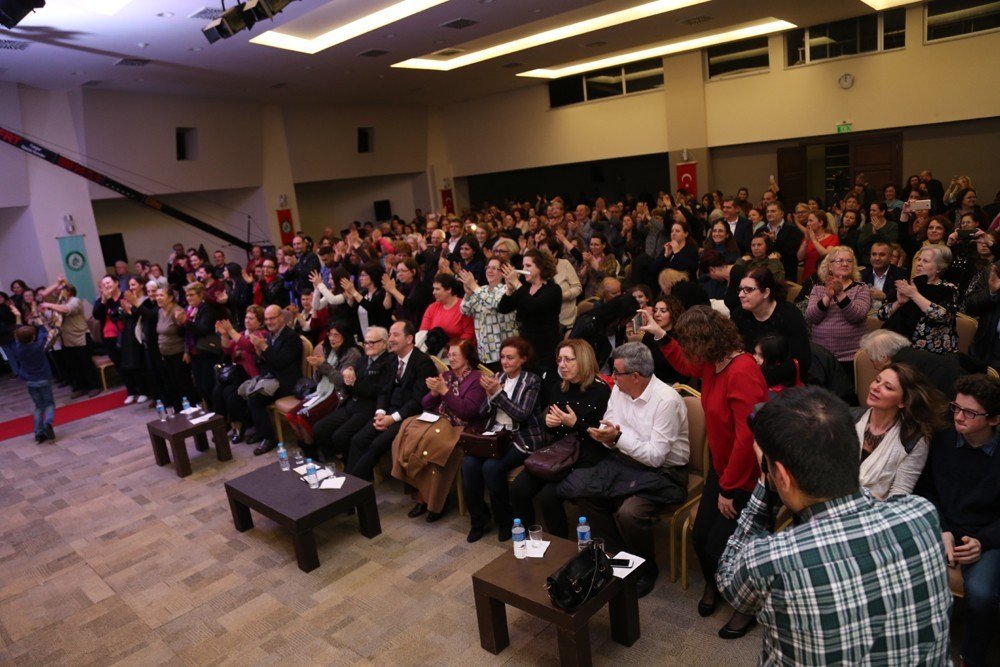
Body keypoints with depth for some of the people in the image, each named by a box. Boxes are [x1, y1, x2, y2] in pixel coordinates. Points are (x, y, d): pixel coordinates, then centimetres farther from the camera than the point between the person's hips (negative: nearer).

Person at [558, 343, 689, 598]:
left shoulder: (667, 400, -20)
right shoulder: (619, 390, 2)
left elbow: (656, 456, -22)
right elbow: (609, 430, 8)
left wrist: (618, 437, -25)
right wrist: (608, 437, -16)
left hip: (662, 472, -7)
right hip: (626, 461, 7)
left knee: (629, 512, -30)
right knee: (583, 491, -14)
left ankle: (647, 571, 2)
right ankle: (621, 555, 6)